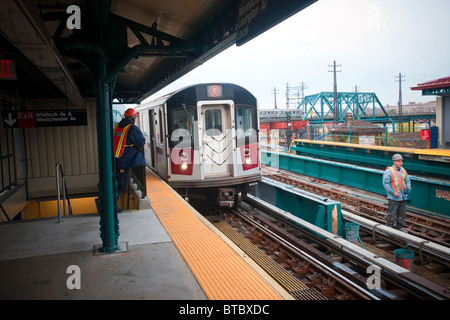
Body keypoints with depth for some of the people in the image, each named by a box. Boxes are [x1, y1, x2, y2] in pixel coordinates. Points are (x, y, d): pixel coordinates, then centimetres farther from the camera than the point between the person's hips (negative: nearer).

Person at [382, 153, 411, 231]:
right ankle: (389, 227, 7)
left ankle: (400, 226, 26)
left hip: (403, 196, 6)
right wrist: (393, 192, -19)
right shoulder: (388, 171, -11)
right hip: (393, 197, -6)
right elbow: (385, 184, -13)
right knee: (392, 213, -4)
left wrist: (408, 189, -2)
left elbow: (407, 181, 18)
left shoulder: (403, 170, 9)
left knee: (402, 212, 13)